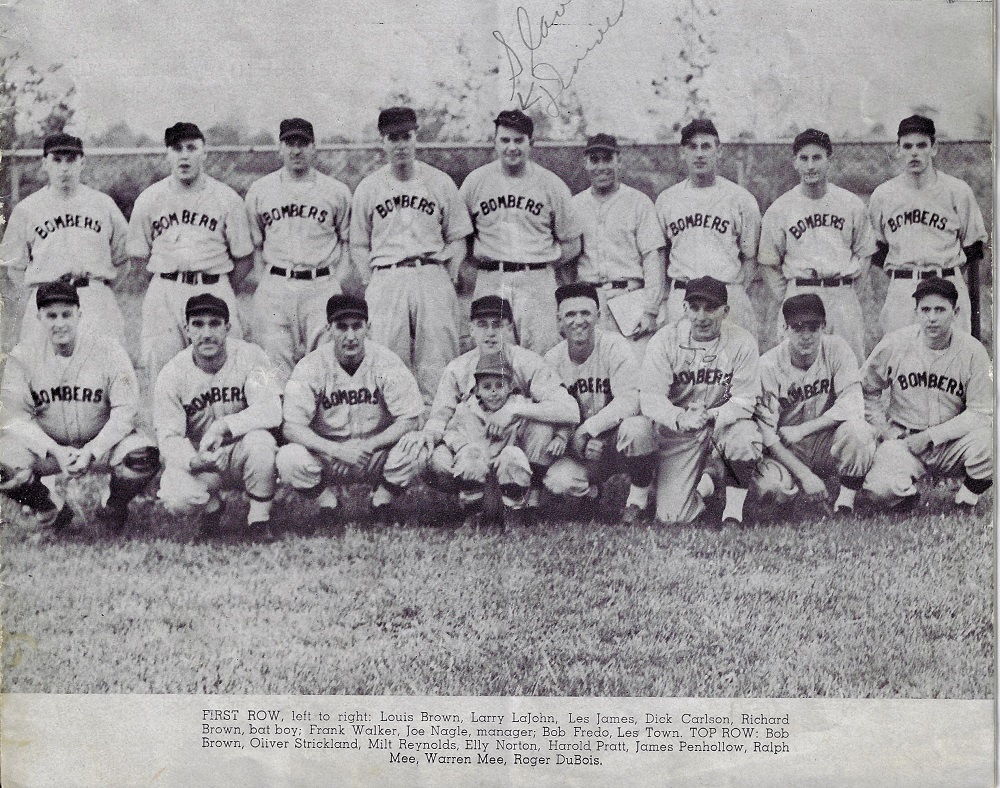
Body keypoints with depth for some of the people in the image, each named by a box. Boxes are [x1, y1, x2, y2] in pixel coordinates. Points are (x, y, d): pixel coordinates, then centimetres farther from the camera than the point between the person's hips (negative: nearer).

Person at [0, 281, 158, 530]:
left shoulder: (108, 352, -7)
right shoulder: (22, 357, -4)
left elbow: (125, 411, -10)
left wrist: (92, 451, -24)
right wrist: (56, 452, -23)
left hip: (102, 443, -1)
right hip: (45, 446, 1)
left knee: (144, 456, -31)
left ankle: (114, 508, 4)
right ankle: (47, 510, 6)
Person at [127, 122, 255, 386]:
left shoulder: (228, 199, 4)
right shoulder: (148, 200, 8)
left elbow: (244, 259, 9)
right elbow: (139, 254, 15)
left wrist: (221, 293, 4)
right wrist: (171, 282, 9)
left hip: (214, 291, -1)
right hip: (164, 294, 1)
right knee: (161, 373, -4)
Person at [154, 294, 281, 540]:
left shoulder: (249, 356, -14)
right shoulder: (172, 374, -11)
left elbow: (271, 411, -25)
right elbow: (168, 436, -13)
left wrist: (223, 426, -37)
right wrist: (193, 461, -35)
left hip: (241, 452, 0)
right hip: (194, 456, 1)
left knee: (260, 439, -35)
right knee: (175, 499, -29)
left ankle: (259, 519, -12)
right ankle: (211, 506, 10)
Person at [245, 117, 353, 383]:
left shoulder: (337, 191, 7)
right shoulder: (259, 190, 9)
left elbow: (347, 240, 13)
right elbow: (255, 243, 15)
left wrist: (337, 282, 1)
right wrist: (264, 283, 4)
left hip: (322, 287, -1)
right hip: (275, 288, 1)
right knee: (274, 364, -3)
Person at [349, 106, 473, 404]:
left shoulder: (440, 182, 8)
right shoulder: (368, 187, 9)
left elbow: (458, 238, 11)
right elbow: (359, 244, 13)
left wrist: (447, 281, 0)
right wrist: (372, 285, 2)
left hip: (432, 276, 0)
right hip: (385, 278, 0)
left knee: (436, 364, -4)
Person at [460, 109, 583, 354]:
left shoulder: (552, 185, 6)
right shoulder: (474, 182, 9)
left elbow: (572, 245, 11)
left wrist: (542, 265, 1)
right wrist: (478, 261, 2)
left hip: (537, 282, -1)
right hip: (489, 282, 1)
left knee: (540, 359, -6)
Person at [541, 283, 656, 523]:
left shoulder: (615, 346, -14)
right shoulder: (552, 360, -1)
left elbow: (629, 401, -24)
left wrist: (586, 429, -28)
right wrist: (562, 435, -21)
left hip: (617, 438, -3)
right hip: (581, 449, 3)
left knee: (636, 428, -37)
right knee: (557, 481, -25)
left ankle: (639, 497, -10)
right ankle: (589, 489, 15)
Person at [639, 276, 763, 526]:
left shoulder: (742, 342, -10)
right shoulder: (665, 340, -11)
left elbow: (744, 401, -13)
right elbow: (650, 397, -17)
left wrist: (712, 416, -33)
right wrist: (680, 418, -38)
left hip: (725, 421, 0)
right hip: (677, 431, 0)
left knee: (745, 437, -37)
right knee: (670, 516, -10)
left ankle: (733, 513, -12)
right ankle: (705, 484, 27)